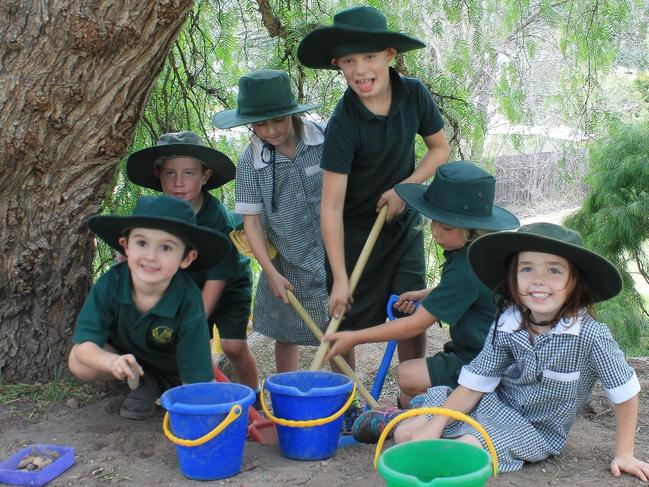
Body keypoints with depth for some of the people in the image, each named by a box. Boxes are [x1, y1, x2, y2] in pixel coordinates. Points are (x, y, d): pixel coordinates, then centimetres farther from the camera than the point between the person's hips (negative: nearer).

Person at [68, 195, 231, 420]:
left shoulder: (188, 302, -33)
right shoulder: (110, 283, -29)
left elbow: (195, 376, -29)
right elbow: (83, 345, -30)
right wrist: (113, 362, -49)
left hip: (171, 366, 0)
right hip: (124, 356, 0)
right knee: (78, 363, -25)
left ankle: (162, 384, 12)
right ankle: (143, 382, -1)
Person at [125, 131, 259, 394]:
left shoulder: (218, 218, -28)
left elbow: (216, 279, -24)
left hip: (229, 286, -4)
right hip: (187, 288, 4)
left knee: (233, 345, -13)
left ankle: (253, 393, 11)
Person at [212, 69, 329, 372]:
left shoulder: (324, 139, -12)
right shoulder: (250, 161, -9)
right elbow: (251, 220, -5)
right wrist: (271, 272, -9)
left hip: (332, 253, -1)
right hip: (286, 263, 2)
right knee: (285, 336, 14)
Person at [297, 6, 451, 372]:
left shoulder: (415, 94, -12)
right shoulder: (343, 124, -24)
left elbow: (440, 148, 4)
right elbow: (332, 206, -25)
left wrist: (406, 187, -13)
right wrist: (339, 279, -26)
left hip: (403, 222, 3)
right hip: (355, 231, -3)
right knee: (344, 324, 3)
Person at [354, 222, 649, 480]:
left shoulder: (590, 335, -25)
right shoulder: (506, 325, -12)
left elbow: (625, 393, -14)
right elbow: (477, 382, -8)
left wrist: (624, 454, -7)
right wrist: (437, 423, -17)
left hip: (537, 430, -3)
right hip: (495, 404, 3)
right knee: (406, 435, -4)